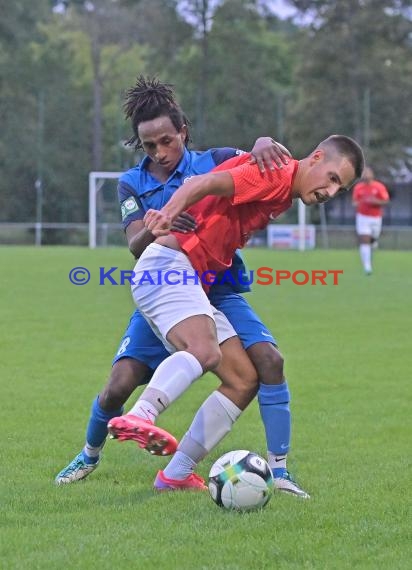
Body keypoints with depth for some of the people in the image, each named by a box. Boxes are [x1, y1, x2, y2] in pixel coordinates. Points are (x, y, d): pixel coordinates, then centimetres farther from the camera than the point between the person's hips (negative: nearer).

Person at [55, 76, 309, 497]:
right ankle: (90, 455, 20)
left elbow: (274, 162, -9)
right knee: (119, 385, -12)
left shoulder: (215, 162, -2)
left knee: (268, 360, -25)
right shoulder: (132, 184, 2)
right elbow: (135, 246, -11)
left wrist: (264, 145, -34)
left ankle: (279, 469, -16)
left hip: (220, 295, -1)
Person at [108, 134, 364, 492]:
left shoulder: (285, 195, 19)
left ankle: (176, 475, 1)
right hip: (169, 263, -10)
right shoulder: (274, 174, -11)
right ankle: (137, 418, -52)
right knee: (205, 351, -34)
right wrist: (169, 214, -41)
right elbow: (206, 184, -24)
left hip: (196, 282, 10)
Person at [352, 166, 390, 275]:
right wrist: (355, 204, -15)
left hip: (375, 218, 0)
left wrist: (375, 201, -23)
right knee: (364, 241, -12)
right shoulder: (358, 187, 1)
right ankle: (367, 266, -15)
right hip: (363, 217, 0)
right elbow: (354, 201, 10)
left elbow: (386, 201, -6)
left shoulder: (379, 187, -6)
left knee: (373, 240, 14)